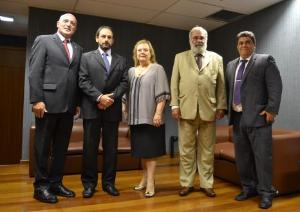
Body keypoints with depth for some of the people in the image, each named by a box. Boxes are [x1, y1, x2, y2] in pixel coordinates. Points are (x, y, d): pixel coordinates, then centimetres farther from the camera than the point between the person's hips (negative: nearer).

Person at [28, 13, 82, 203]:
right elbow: (35, 72, -4)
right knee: (43, 146, 5)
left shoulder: (78, 49, 17)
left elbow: (78, 77, 12)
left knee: (61, 147, 10)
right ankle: (41, 186, 16)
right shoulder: (43, 40, 5)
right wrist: (37, 99, -13)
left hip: (68, 105, 5)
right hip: (48, 102, -4)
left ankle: (56, 183, 22)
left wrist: (77, 102, 6)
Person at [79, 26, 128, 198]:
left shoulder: (121, 60, 15)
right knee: (90, 147, 3)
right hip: (92, 108, -1)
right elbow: (83, 81, -2)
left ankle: (109, 182, 17)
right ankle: (89, 183, 14)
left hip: (113, 109, 2)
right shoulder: (87, 57, 10)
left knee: (111, 148, 6)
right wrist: (99, 97, -14)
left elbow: (125, 83, 4)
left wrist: (111, 97, -11)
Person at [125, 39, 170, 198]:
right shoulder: (131, 71, 15)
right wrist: (127, 112, 10)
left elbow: (162, 94, -9)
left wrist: (158, 113, -17)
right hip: (136, 117, 5)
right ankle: (145, 178, 24)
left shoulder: (157, 69, -1)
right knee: (142, 149, 12)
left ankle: (150, 182, 4)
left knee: (150, 150, -2)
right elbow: (128, 94, 16)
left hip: (151, 117, -5)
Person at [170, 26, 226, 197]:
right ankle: (186, 183, 18)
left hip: (209, 110, 1)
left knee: (207, 150, 8)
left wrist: (221, 106, 0)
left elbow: (221, 85, 8)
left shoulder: (216, 58, 12)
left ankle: (207, 184, 20)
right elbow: (174, 83, 5)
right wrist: (175, 105, -3)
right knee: (186, 150, 5)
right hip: (187, 110, 0)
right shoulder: (180, 58, 11)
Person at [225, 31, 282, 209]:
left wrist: (271, 110, -15)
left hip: (258, 117, -5)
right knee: (242, 157, 12)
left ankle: (266, 193, 12)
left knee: (262, 156, -1)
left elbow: (276, 87, -7)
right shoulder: (231, 65, 17)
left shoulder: (266, 60, 2)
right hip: (237, 117, 6)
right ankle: (249, 188, 26)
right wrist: (226, 109, 8)